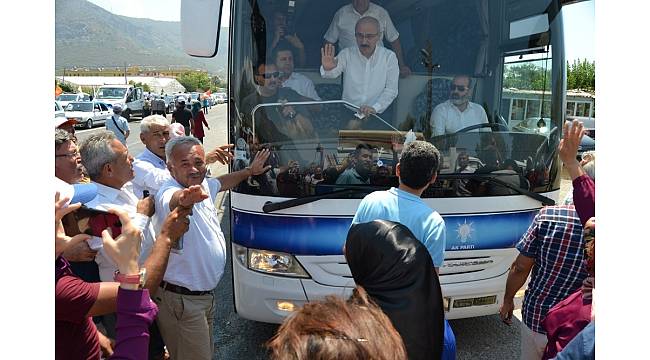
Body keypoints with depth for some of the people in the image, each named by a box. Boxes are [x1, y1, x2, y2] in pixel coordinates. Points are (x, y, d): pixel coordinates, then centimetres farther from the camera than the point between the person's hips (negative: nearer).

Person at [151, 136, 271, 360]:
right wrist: (185, 198, -70)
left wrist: (249, 171, 34)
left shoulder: (204, 186, 3)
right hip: (181, 300, -9)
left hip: (206, 294, 9)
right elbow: (174, 201, -48)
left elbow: (221, 183, 27)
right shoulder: (168, 194, -23)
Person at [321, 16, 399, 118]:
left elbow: (391, 90, -2)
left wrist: (374, 108, -16)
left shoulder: (389, 57, 0)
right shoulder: (346, 54, 1)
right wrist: (327, 69, -39)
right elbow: (334, 72, -15)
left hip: (376, 115, 0)